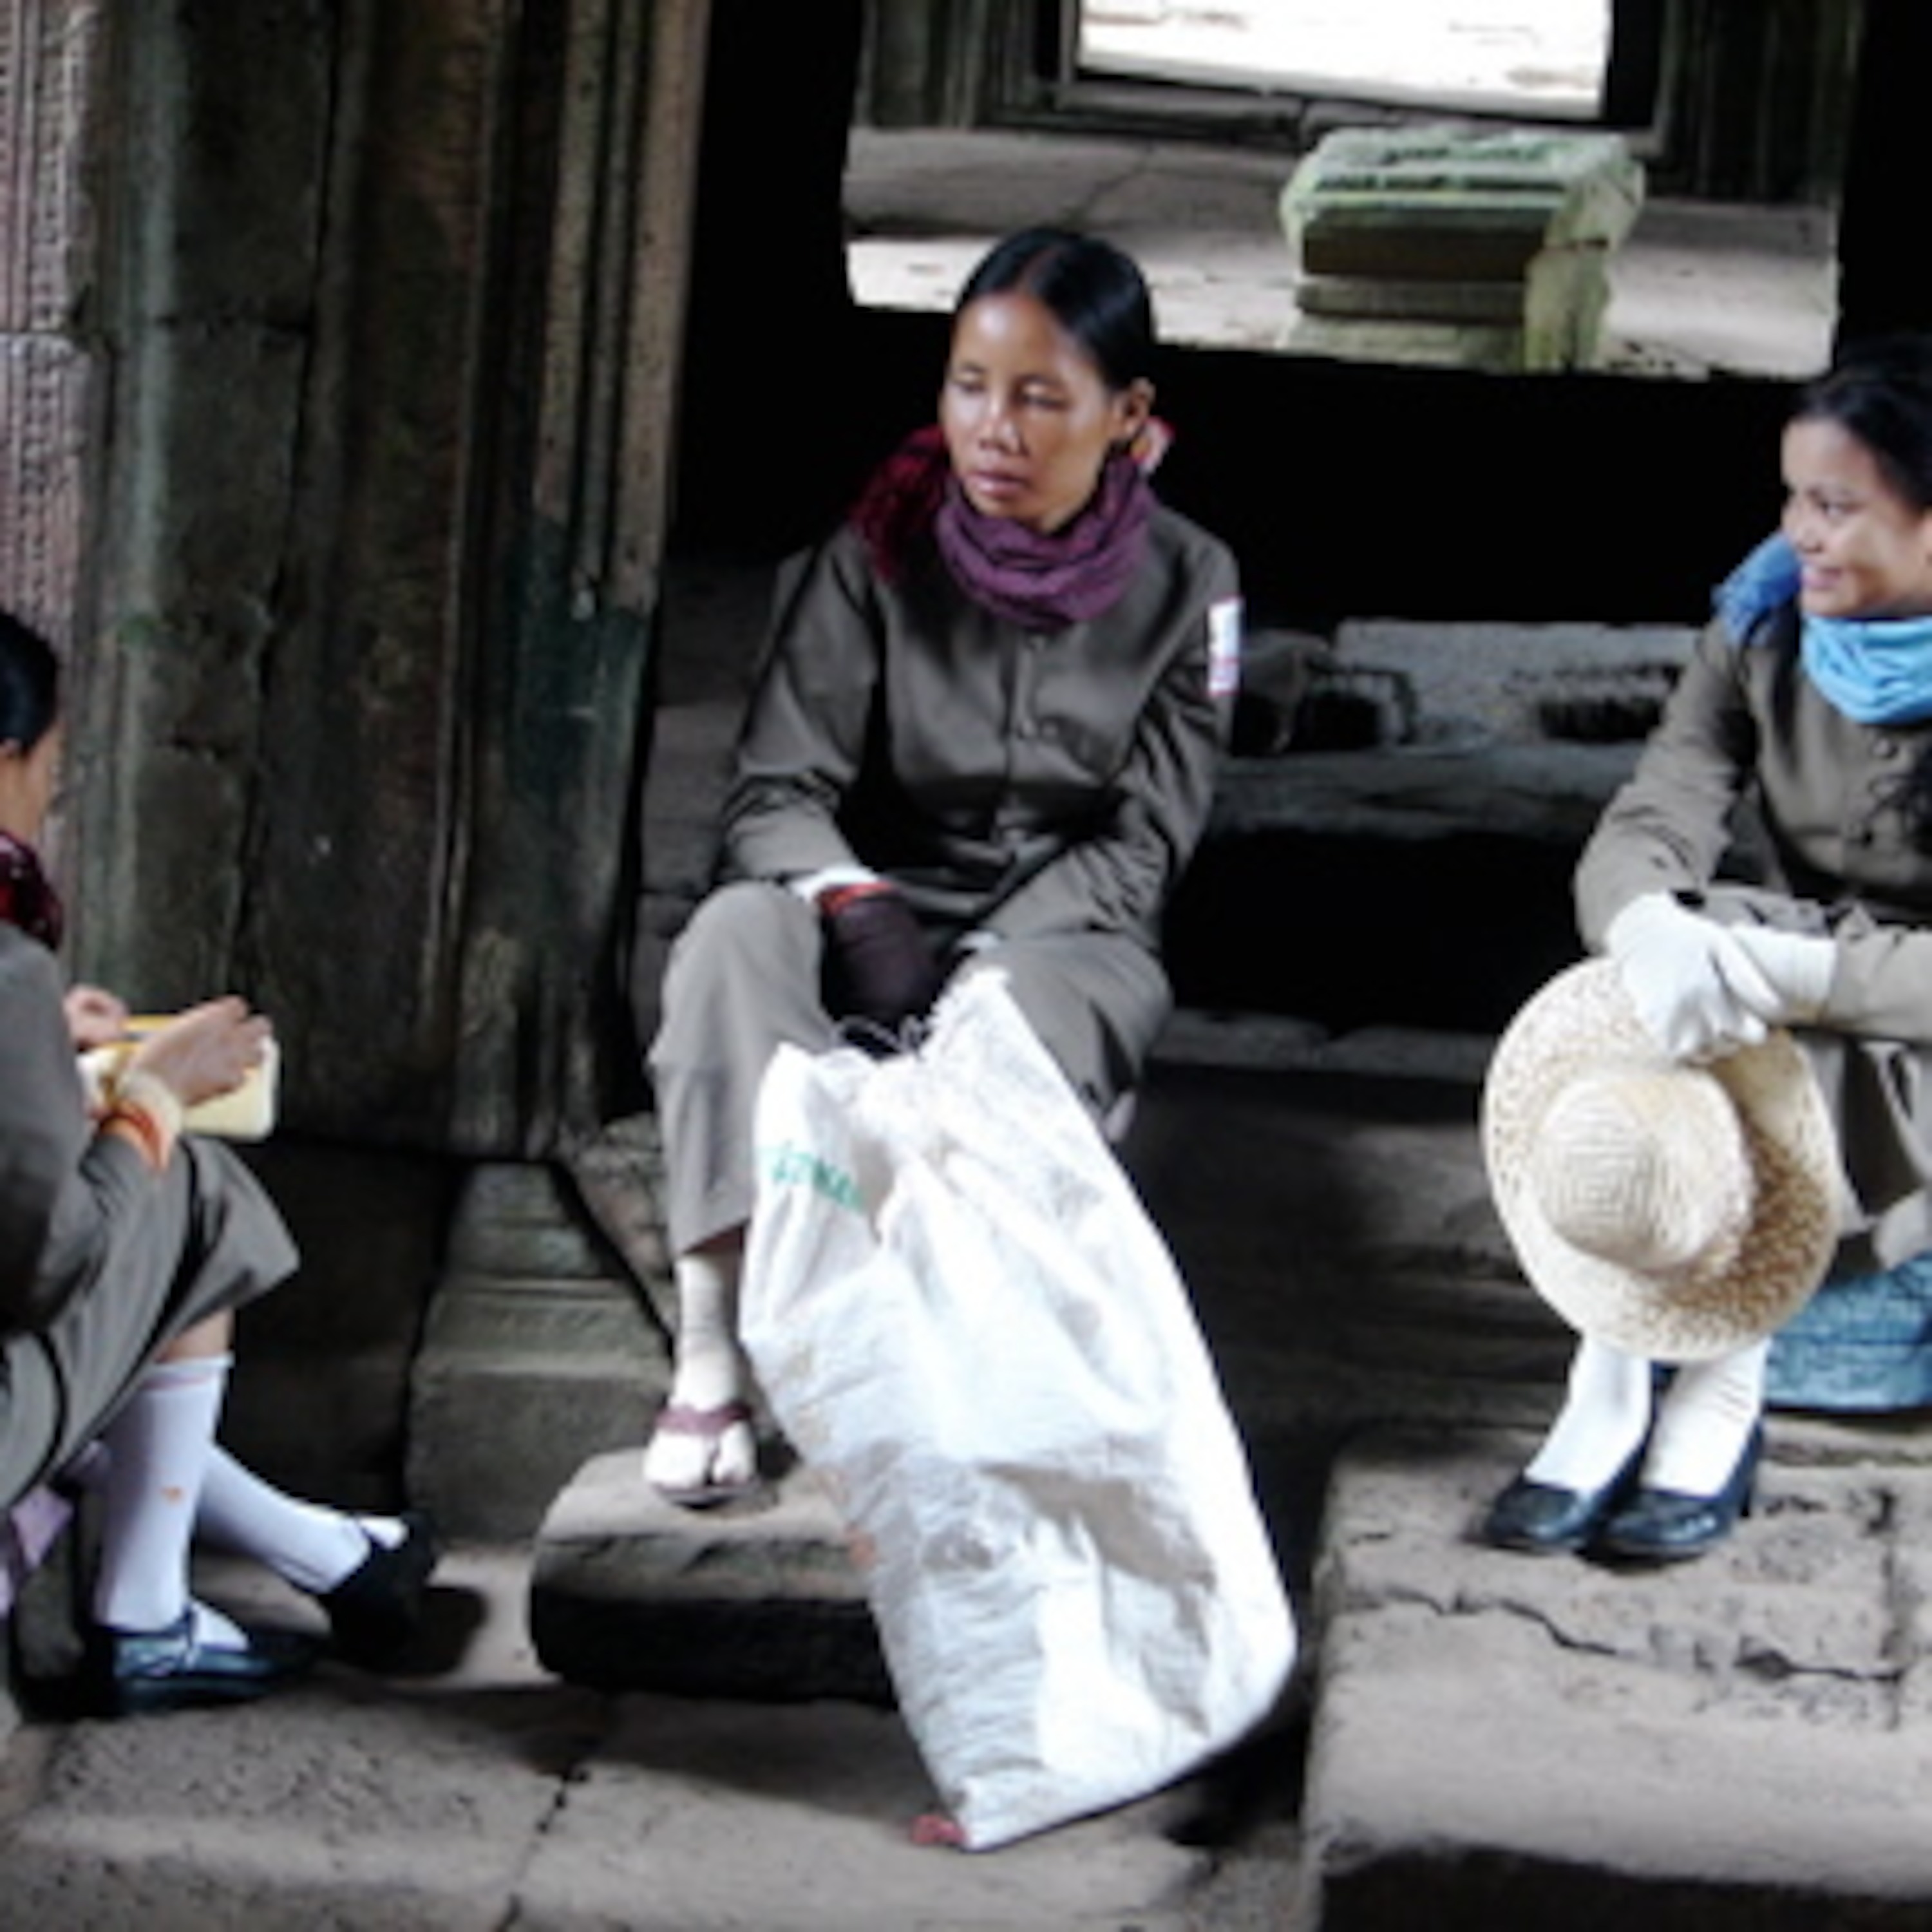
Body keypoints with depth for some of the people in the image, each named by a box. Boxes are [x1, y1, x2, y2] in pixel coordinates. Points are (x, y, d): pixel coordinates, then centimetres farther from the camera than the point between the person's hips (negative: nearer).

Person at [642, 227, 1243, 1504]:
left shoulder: (1184, 585, -2)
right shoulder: (882, 554, -3)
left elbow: (1138, 846, -5)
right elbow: (777, 795, -7)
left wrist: (981, 968, -20)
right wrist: (859, 915, -29)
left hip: (1066, 936, -1)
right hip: (875, 905, 1)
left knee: (1030, 1020, -38)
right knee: (734, 938, -33)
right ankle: (716, 1348, -42)